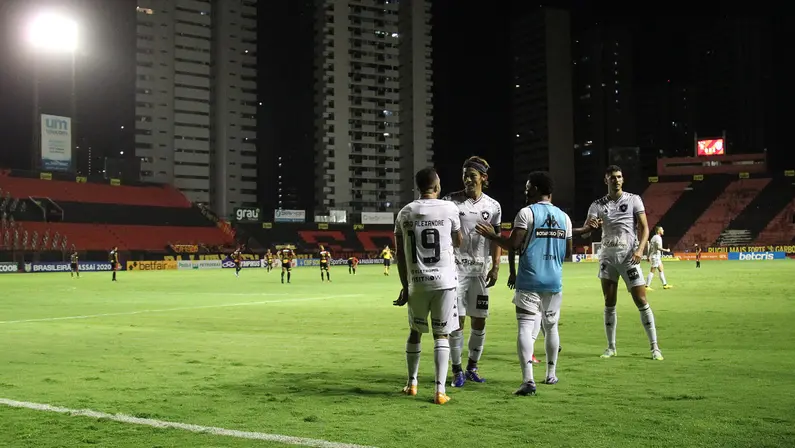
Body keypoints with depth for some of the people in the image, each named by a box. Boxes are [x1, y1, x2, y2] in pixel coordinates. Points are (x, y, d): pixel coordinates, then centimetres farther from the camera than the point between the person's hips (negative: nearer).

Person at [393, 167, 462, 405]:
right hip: (444, 280, -2)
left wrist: (405, 286, 13)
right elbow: (458, 243, 11)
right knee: (441, 334, 5)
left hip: (417, 282, 2)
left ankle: (412, 383, 31)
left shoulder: (404, 213, 3)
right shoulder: (449, 209, -4)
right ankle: (440, 390, -2)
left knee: (415, 331, 19)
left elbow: (400, 255, 6)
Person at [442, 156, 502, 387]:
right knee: (457, 320, -3)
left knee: (479, 321, 7)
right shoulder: (452, 201, -4)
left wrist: (495, 267, 2)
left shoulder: (492, 206, 5)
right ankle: (457, 371, 8)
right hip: (456, 266, -3)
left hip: (480, 268, 3)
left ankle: (472, 368, 22)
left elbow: (495, 239, 10)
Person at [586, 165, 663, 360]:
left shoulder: (633, 199, 1)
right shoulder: (598, 204, 5)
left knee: (641, 301, -4)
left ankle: (654, 347, 5)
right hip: (608, 256, 2)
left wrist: (640, 249, -17)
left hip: (629, 256, -2)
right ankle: (611, 347, 16)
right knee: (609, 304, 5)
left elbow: (644, 227, -1)